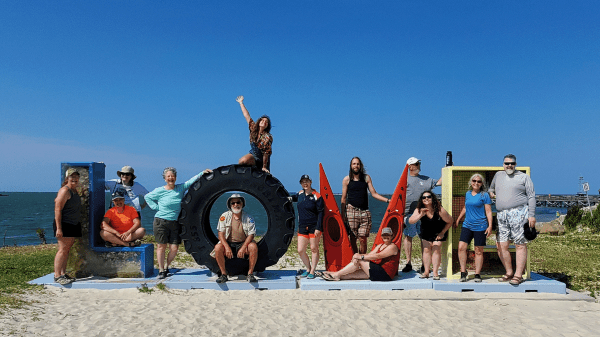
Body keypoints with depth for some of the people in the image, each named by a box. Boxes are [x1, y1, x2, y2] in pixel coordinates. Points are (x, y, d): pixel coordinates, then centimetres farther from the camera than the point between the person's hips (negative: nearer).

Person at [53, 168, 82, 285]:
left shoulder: (74, 190, 17)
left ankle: (63, 273, 13)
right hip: (64, 225, -9)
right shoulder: (65, 191, -12)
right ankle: (57, 276, -8)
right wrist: (58, 228, -22)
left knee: (67, 249, 9)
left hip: (74, 225, 9)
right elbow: (58, 210, -17)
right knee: (63, 249, -10)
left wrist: (78, 224, 21)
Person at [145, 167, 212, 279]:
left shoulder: (181, 188, 5)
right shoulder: (160, 191, 0)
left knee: (174, 248, -1)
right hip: (161, 222, -2)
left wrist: (202, 173, -13)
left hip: (175, 223, 2)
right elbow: (147, 197, 11)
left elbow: (192, 181, -1)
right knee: (161, 246, 0)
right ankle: (161, 270, 12)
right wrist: (156, 207, 1)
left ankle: (166, 267, 21)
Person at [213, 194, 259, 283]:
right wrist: (227, 248, -21)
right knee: (218, 247, -29)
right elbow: (221, 234, -4)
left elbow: (251, 235, -9)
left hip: (244, 243, -1)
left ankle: (250, 274, -19)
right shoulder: (225, 216, 0)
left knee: (253, 246, -31)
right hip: (228, 243, 1)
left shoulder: (249, 218, -2)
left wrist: (243, 248, -25)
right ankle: (223, 274, -16)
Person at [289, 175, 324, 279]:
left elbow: (320, 213, -10)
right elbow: (295, 198, 33)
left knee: (314, 249, 2)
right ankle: (308, 269, 22)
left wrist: (318, 228, -15)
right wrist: (291, 198, 12)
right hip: (302, 227, 5)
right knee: (300, 251, 3)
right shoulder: (300, 194, 8)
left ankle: (312, 272, 12)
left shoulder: (316, 196, -9)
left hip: (314, 227, -5)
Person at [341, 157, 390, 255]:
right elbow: (343, 198, 8)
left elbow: (374, 193, 9)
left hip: (364, 212, 1)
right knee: (353, 239, -2)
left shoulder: (366, 178, 11)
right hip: (351, 210, -1)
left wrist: (388, 200, -2)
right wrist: (343, 214, 4)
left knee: (363, 239, -4)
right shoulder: (347, 179, 7)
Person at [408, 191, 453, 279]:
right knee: (426, 250, -2)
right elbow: (411, 221, -27)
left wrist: (442, 233, -11)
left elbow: (449, 222, -13)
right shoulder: (419, 210, -17)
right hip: (426, 232, 3)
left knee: (436, 250, -10)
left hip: (438, 233, -3)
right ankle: (426, 271, 4)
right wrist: (420, 215, -42)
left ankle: (435, 272, -4)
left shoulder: (439, 210, -27)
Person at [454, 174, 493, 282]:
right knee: (461, 247, -7)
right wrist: (457, 220, 29)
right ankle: (463, 272, 4)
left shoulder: (485, 195, -1)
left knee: (478, 251, 3)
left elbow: (488, 211, -3)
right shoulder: (468, 194, 13)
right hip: (467, 225, 4)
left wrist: (490, 226, -11)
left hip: (480, 227, -4)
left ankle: (477, 274, 13)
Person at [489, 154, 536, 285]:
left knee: (520, 245, -4)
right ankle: (509, 272, 16)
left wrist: (531, 215, -5)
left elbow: (531, 197, 3)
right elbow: (492, 187, 37)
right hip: (501, 215, 5)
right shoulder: (498, 175, 18)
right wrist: (491, 192, 14)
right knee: (501, 246, 2)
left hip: (518, 213, -4)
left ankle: (518, 275, 0)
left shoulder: (524, 177, 6)